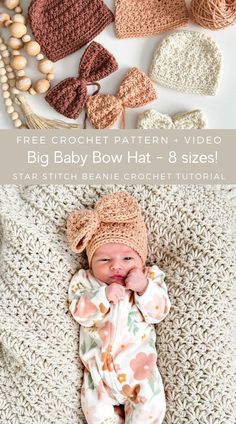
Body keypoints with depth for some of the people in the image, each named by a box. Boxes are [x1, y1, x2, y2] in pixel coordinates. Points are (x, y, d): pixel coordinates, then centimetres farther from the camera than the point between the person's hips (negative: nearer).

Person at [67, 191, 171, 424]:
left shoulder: (150, 278, -2)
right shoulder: (85, 282, -2)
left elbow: (159, 312, -9)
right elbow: (80, 313, -13)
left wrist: (145, 288, -25)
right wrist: (104, 295, -27)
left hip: (138, 362, 0)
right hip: (99, 365, 1)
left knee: (151, 402, -10)